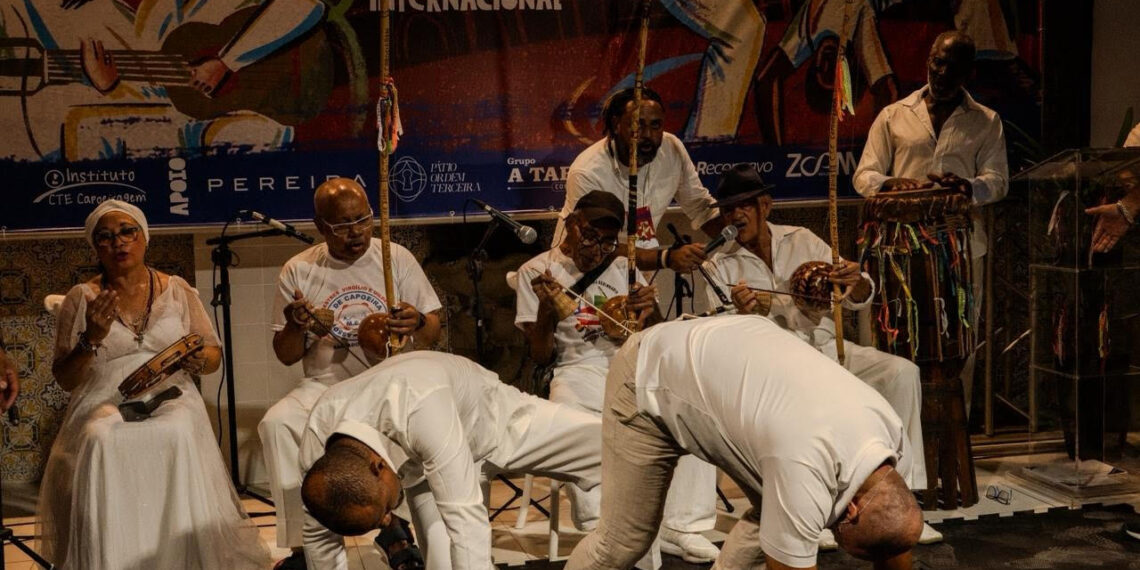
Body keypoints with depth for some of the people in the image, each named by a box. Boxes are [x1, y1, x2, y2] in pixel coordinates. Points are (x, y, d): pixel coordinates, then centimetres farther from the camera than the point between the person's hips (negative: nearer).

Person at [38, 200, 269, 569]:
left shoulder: (177, 290, 11)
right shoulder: (81, 299, 8)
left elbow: (214, 355, 14)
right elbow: (64, 379, 5)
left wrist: (199, 359, -11)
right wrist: (91, 339, -13)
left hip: (170, 397, 1)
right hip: (104, 401, 0)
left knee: (178, 434, -35)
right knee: (101, 441, -36)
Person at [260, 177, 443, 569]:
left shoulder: (396, 258, 3)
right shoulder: (298, 271, 5)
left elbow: (434, 333, 4)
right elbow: (286, 357, 9)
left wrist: (418, 323, -21)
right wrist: (296, 327, -15)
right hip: (326, 385, 1)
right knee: (277, 423, -28)